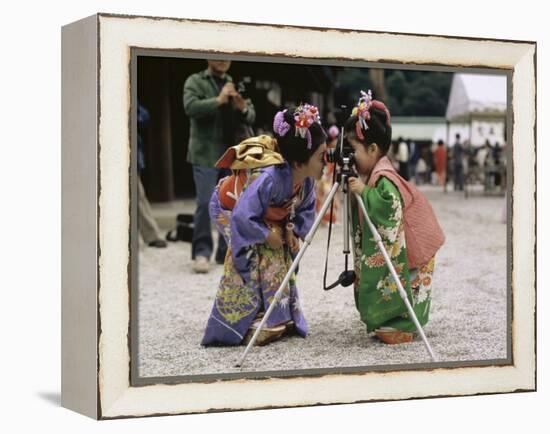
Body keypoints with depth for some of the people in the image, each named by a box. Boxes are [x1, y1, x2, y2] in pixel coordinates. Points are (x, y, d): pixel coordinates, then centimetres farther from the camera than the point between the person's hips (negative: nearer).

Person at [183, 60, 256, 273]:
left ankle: (227, 252, 15)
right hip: (205, 153, -5)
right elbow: (190, 107, -14)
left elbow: (251, 117, 12)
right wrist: (218, 100, -20)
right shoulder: (195, 82, 4)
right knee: (205, 203, -10)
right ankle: (201, 252, -4)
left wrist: (243, 109, -9)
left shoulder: (234, 84, 17)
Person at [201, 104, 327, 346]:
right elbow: (241, 216, -45)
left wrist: (294, 231, -19)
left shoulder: (306, 180, -21)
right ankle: (240, 326, -9)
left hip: (266, 219, 7)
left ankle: (280, 320, 13)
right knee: (251, 263, -20)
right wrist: (267, 235, -31)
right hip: (229, 208, -7)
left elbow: (306, 209, -2)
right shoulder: (269, 179, -44)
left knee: (280, 262, 1)